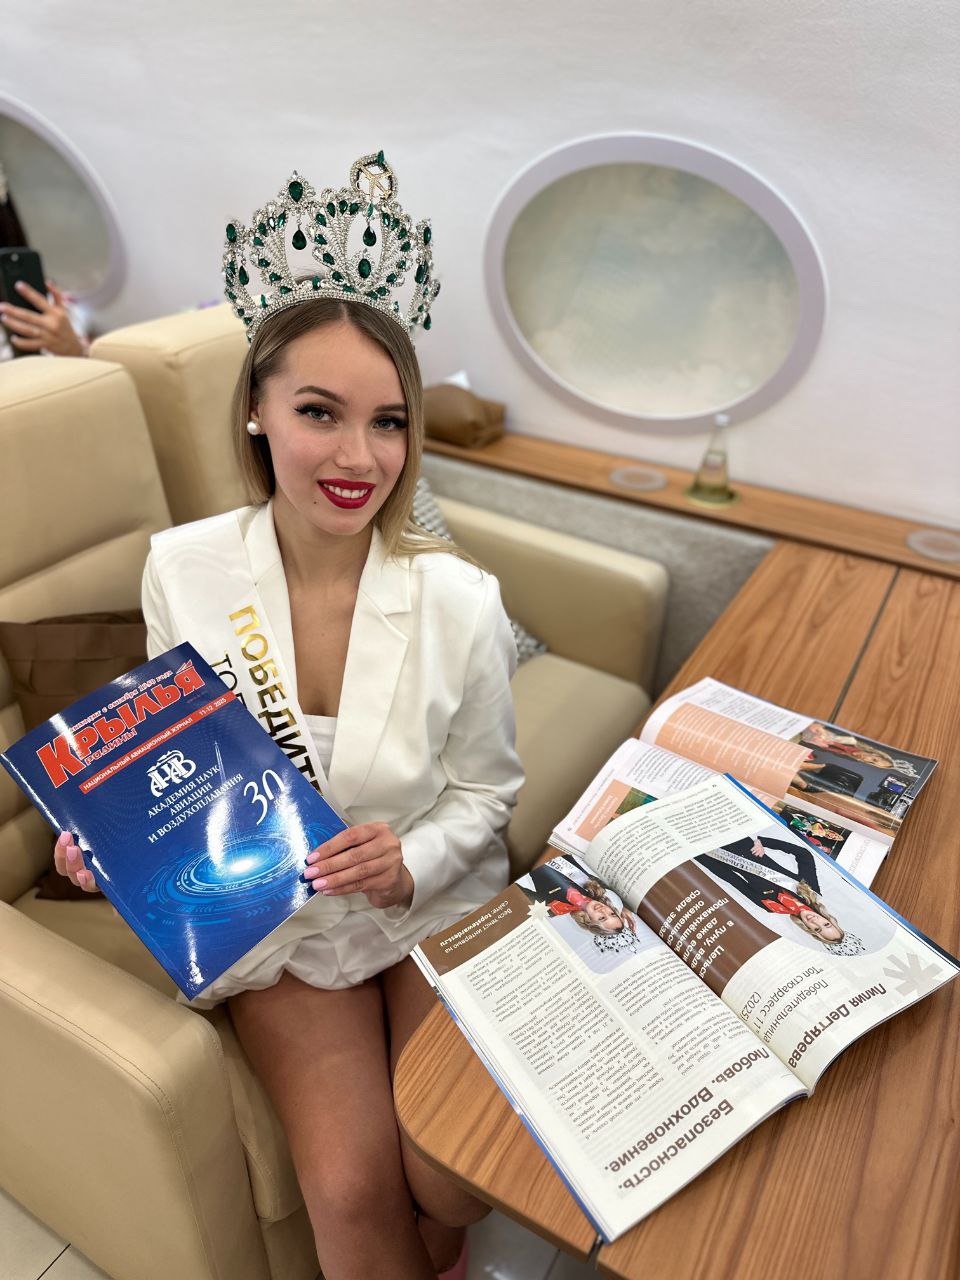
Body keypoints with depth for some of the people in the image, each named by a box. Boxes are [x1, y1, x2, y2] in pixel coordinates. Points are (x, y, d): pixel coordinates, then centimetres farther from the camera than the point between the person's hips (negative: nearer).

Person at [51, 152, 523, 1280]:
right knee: (350, 1185, -9)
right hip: (276, 922, 1)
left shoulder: (459, 600, -18)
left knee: (454, 1179, -6)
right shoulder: (183, 571, -13)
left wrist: (412, 861, -22)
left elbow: (484, 793, -4)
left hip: (435, 904, 0)